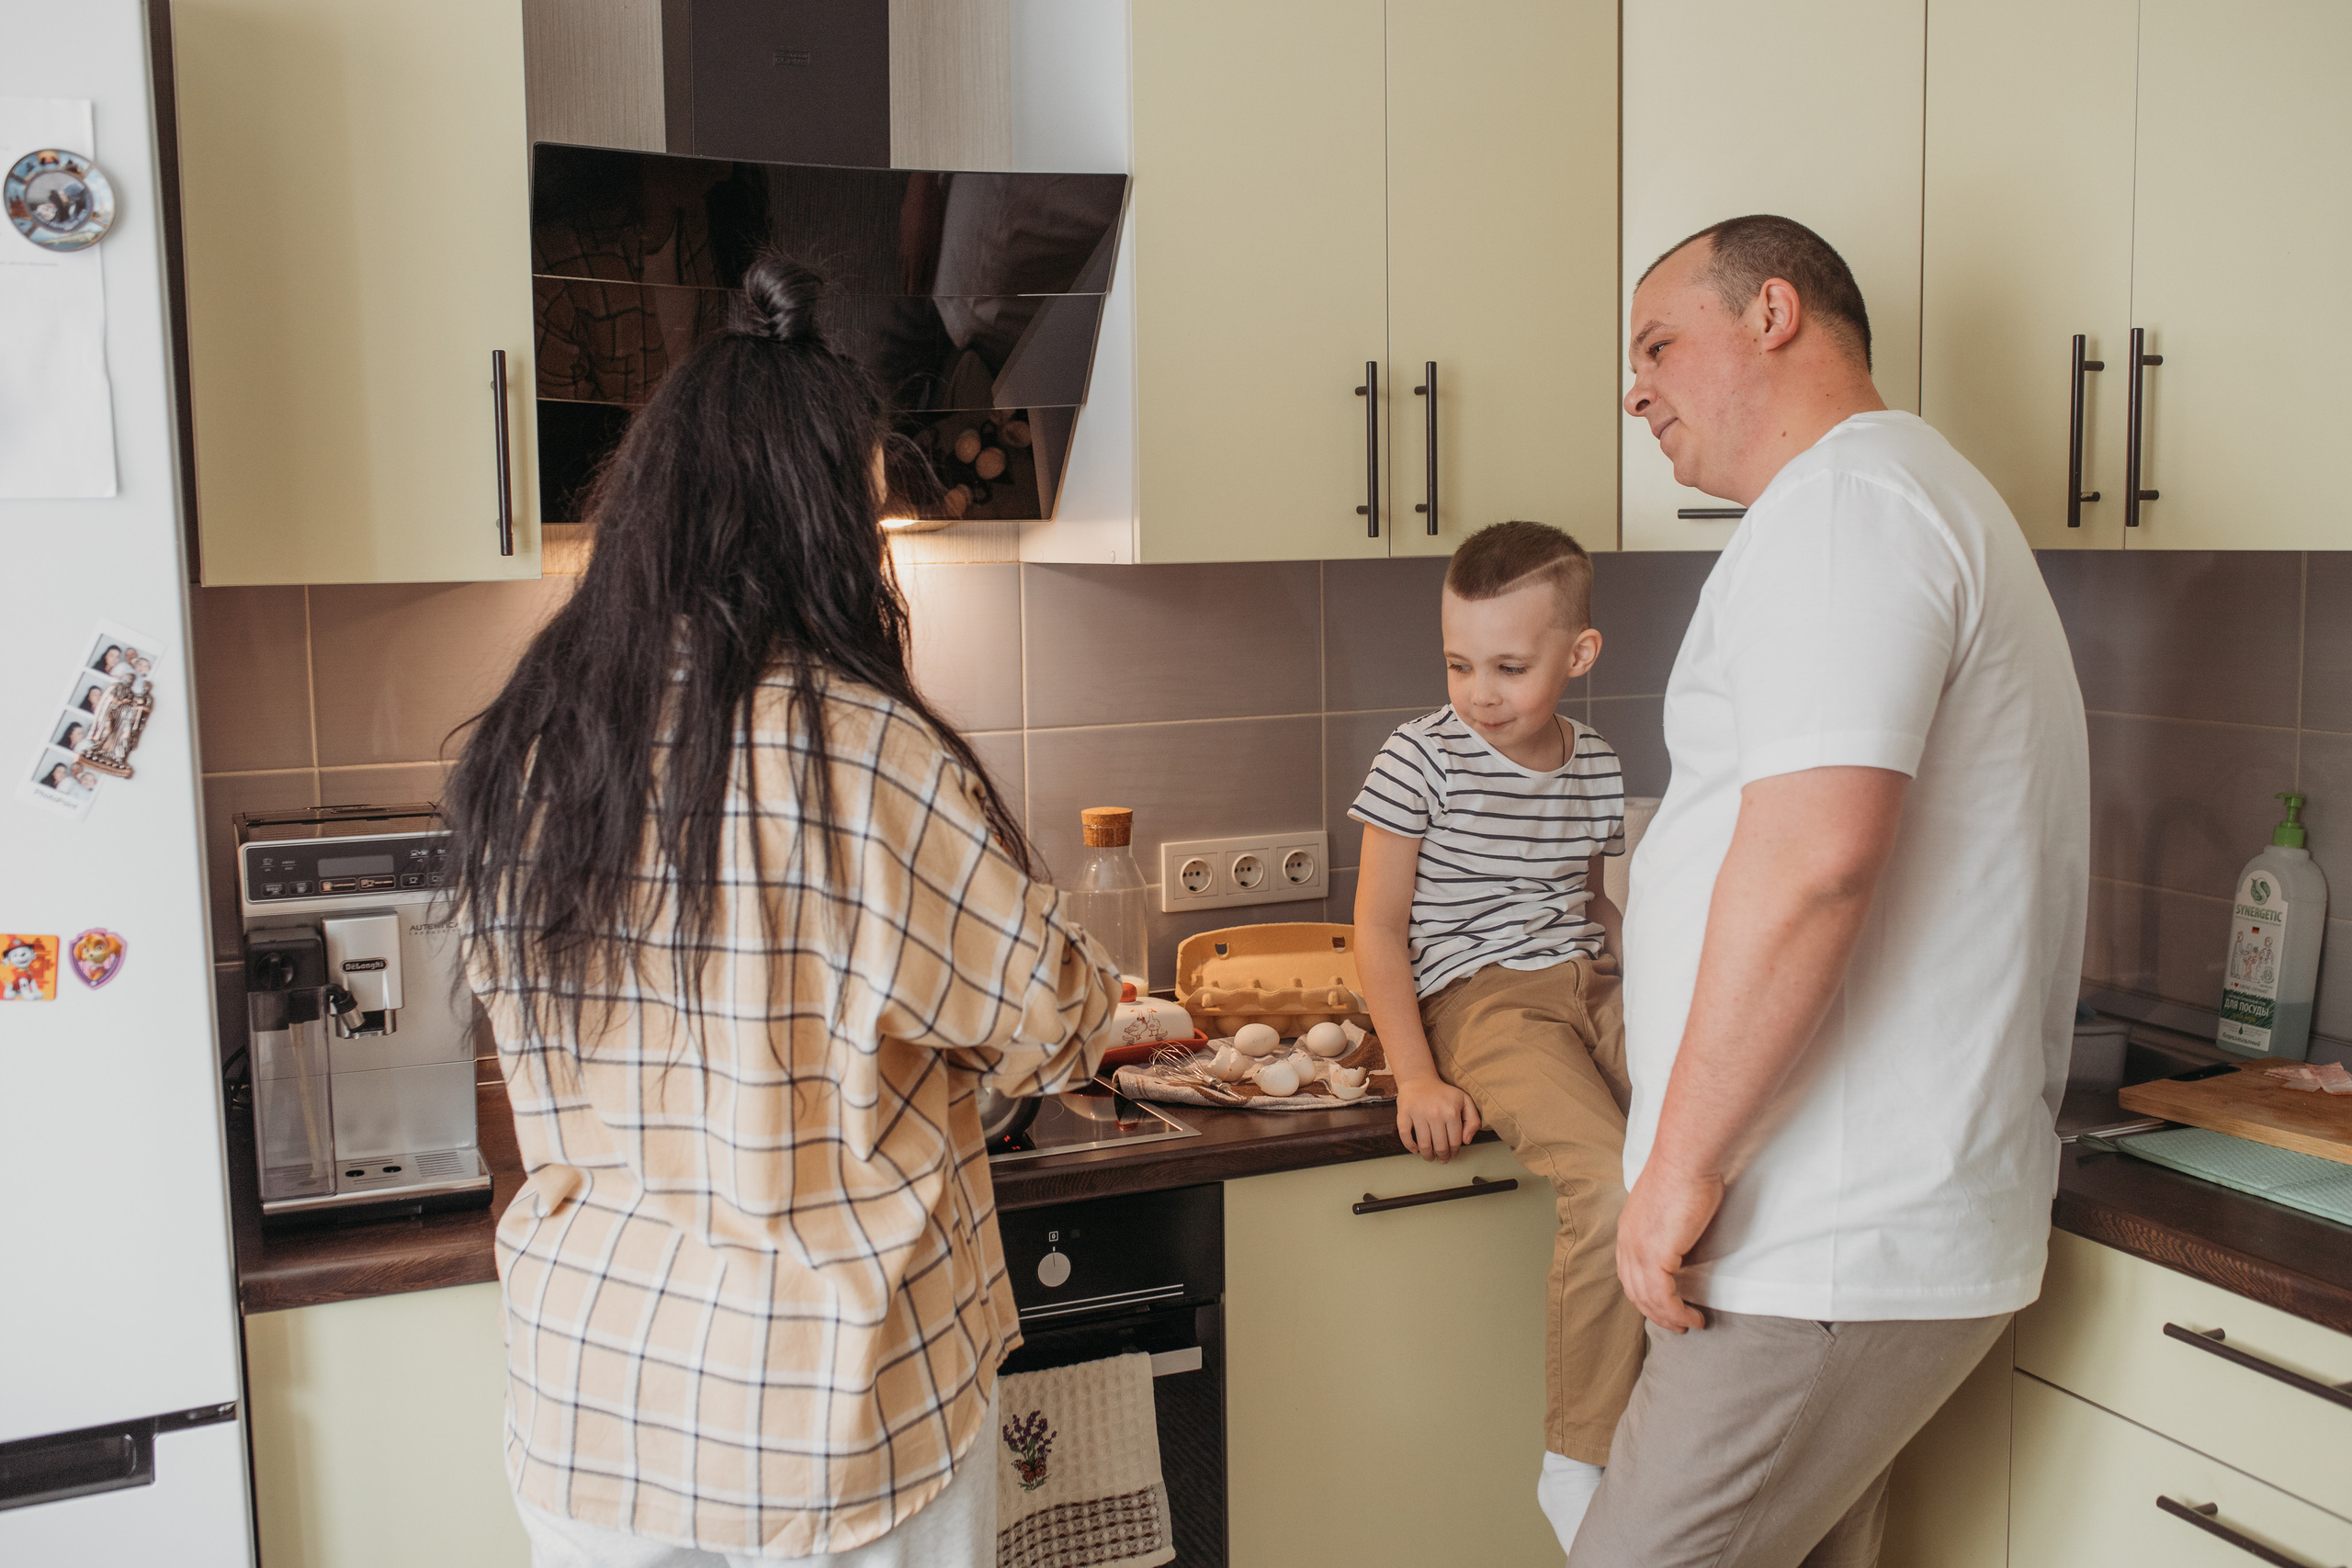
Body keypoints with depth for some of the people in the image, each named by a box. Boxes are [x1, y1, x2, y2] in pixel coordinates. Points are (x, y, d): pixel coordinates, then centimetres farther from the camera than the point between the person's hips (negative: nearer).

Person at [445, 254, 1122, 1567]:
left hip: (584, 1376, 5)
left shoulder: (522, 751, -4)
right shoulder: (869, 753, -21)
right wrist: (1096, 994, 14)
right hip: (828, 1395, -5)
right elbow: (1051, 1016, -9)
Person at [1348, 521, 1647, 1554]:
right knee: (1614, 1185, -29)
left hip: (1592, 985, 6)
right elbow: (1379, 930, -3)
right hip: (1482, 998, -5)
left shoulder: (1596, 767, 12)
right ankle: (1577, 1464, -11)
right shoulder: (1422, 758, -4)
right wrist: (1417, 1079, -11)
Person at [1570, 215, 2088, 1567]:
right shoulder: (1923, 499, 22)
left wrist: (1681, 1165, -19)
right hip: (1888, 1217, 10)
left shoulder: (1844, 501, -13)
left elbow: (1812, 857, -26)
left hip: (1839, 1252, -10)